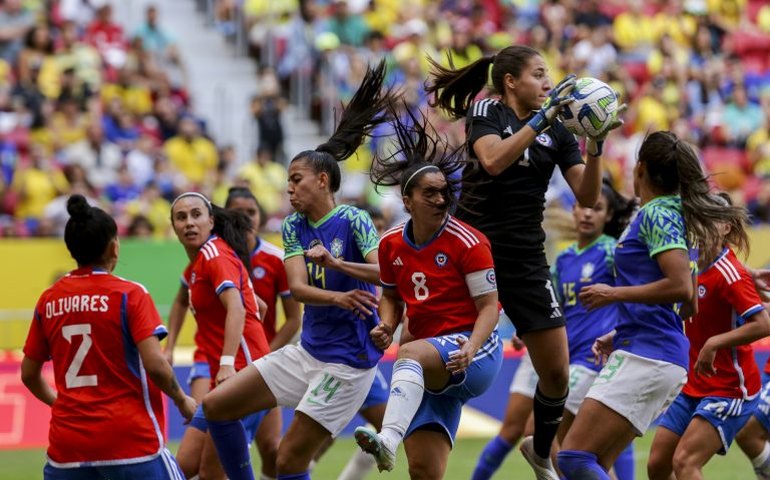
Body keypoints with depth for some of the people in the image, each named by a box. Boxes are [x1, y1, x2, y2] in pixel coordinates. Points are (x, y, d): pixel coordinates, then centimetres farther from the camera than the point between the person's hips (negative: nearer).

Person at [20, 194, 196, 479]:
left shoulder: (48, 300, 7)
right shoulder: (129, 294, -6)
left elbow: (29, 374, 14)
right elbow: (155, 365, -13)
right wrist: (182, 401, 4)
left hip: (66, 442, 4)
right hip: (129, 439, -4)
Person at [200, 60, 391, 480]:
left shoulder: (352, 221, -11)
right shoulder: (293, 227, 6)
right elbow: (297, 287, -9)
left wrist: (335, 263, -41)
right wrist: (338, 297, -31)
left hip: (346, 360, -7)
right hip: (306, 350, 7)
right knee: (216, 405, 4)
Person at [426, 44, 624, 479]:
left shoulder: (557, 130, 6)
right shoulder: (485, 112, -5)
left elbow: (587, 196, 0)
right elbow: (493, 161, -25)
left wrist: (596, 144, -14)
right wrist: (542, 117, -28)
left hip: (525, 258, 4)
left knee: (557, 372, 4)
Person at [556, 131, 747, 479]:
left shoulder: (657, 215, -8)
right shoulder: (673, 213, 19)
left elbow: (681, 287, -21)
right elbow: (689, 306, 25)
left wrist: (614, 294, -12)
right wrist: (620, 334, 24)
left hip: (646, 358, -10)